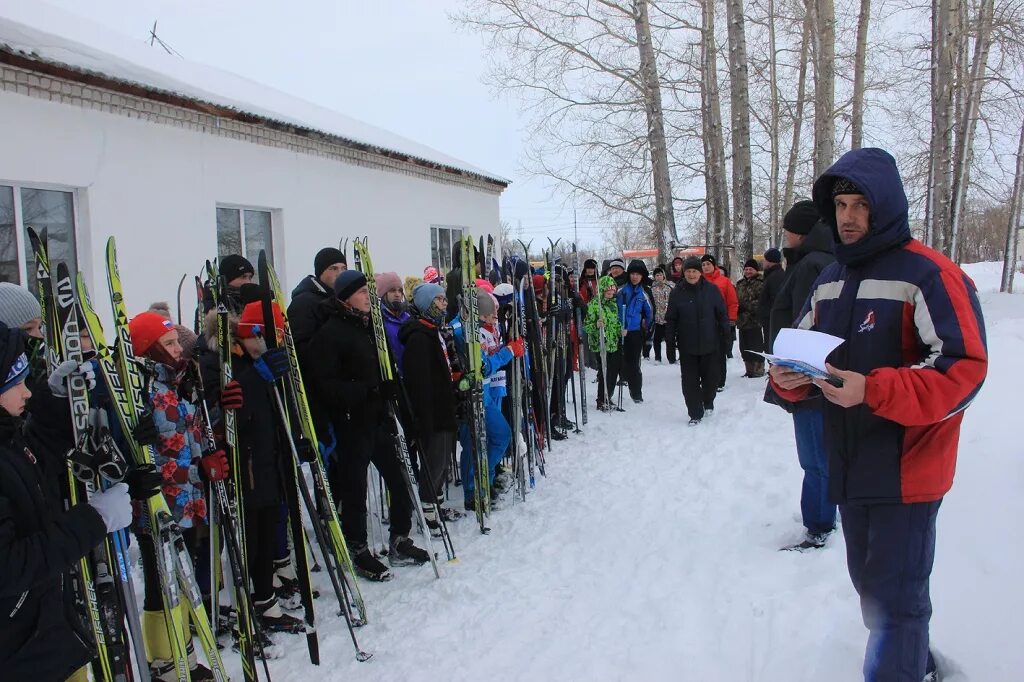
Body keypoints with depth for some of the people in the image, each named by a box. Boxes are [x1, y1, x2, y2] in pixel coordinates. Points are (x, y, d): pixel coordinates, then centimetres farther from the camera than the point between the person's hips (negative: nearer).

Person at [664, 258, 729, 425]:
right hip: (687, 346, 0)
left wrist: (726, 335, 2)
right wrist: (670, 339, 0)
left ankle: (708, 402, 37)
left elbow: (722, 314, 3)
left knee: (711, 377, 9)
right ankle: (695, 414, 12)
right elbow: (670, 319, 3)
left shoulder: (711, 289, -1)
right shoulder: (677, 292, -1)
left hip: (710, 343, 0)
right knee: (690, 381, 1)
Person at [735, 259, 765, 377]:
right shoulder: (740, 283, 16)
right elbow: (736, 299, 21)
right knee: (744, 346, 12)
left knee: (756, 346, -2)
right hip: (742, 320, 8)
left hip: (754, 320, -8)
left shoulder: (760, 283, -8)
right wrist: (737, 311, 6)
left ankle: (758, 369, 8)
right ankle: (749, 369, 22)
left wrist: (747, 306, -18)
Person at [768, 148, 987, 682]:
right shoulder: (830, 279, 10)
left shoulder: (929, 275, -14)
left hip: (906, 471, -8)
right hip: (849, 466, 8)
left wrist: (872, 391, -31)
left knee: (893, 599, 1)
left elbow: (963, 371, -21)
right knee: (869, 585, 22)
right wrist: (788, 376, -9)